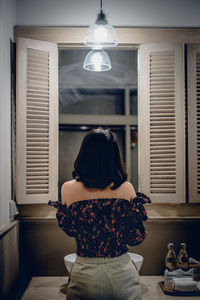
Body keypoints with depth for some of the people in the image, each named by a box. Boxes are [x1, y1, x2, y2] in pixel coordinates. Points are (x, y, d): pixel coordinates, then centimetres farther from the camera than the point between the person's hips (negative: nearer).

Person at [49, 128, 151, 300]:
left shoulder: (68, 189, -10)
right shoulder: (126, 188, -11)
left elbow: (69, 229, 6)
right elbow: (136, 238, -4)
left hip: (86, 275, 0)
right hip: (122, 273, 0)